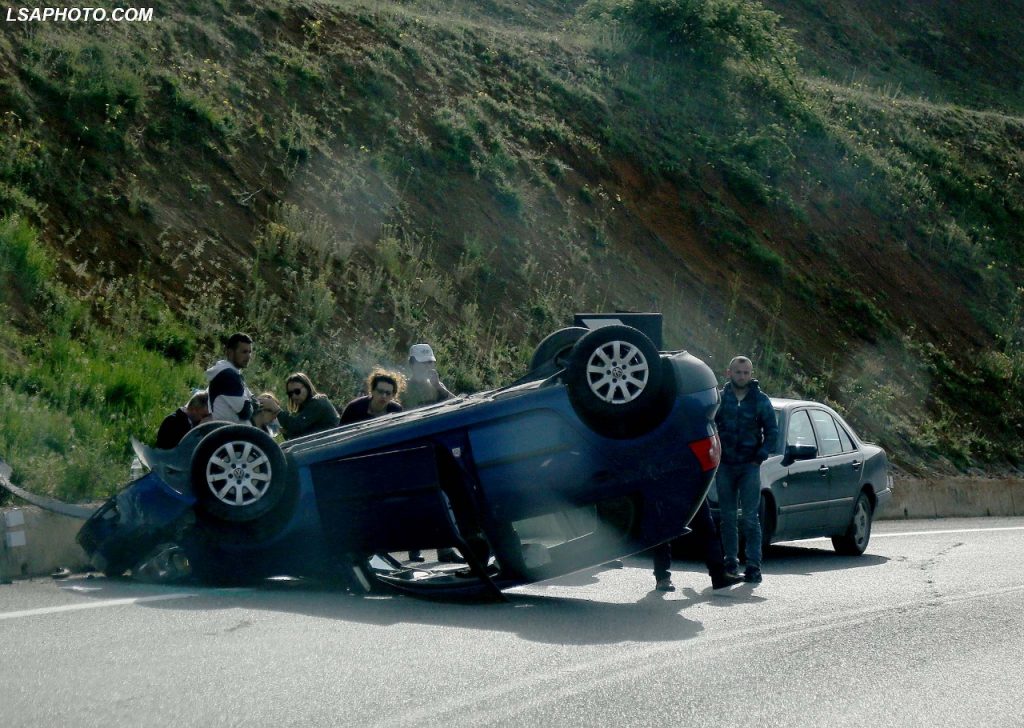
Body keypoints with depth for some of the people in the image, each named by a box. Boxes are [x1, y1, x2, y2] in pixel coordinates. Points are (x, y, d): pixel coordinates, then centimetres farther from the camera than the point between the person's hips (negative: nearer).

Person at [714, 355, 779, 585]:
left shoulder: (761, 400, 2)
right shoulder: (720, 398, 6)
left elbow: (772, 432, 5)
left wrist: (760, 457, -5)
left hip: (749, 465, -2)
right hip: (724, 466, 2)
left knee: (750, 517, -7)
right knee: (727, 516, 6)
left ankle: (753, 565, -7)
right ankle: (731, 561, 13)